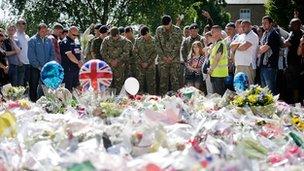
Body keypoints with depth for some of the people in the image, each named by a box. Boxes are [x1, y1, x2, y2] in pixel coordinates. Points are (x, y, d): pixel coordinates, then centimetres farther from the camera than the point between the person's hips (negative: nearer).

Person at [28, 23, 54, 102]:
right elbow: (31, 55, -8)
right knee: (34, 87, -1)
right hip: (35, 69, -4)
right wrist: (38, 66, -11)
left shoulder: (49, 40, 10)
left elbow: (52, 54, 12)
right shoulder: (33, 40, -4)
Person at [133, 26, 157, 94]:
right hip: (140, 65, 2)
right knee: (141, 82, 3)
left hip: (150, 65, -2)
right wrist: (141, 62, -6)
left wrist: (147, 63, -11)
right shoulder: (138, 40, 3)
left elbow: (155, 53, -5)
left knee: (151, 82, 0)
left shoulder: (153, 40, -3)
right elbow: (135, 52, 3)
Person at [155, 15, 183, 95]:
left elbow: (178, 45, -4)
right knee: (163, 79, 1)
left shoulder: (177, 30, -1)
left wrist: (171, 57, -10)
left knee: (175, 78, -5)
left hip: (174, 58, -2)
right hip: (163, 58, 2)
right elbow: (157, 44, 3)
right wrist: (163, 56, -6)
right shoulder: (159, 30, 6)